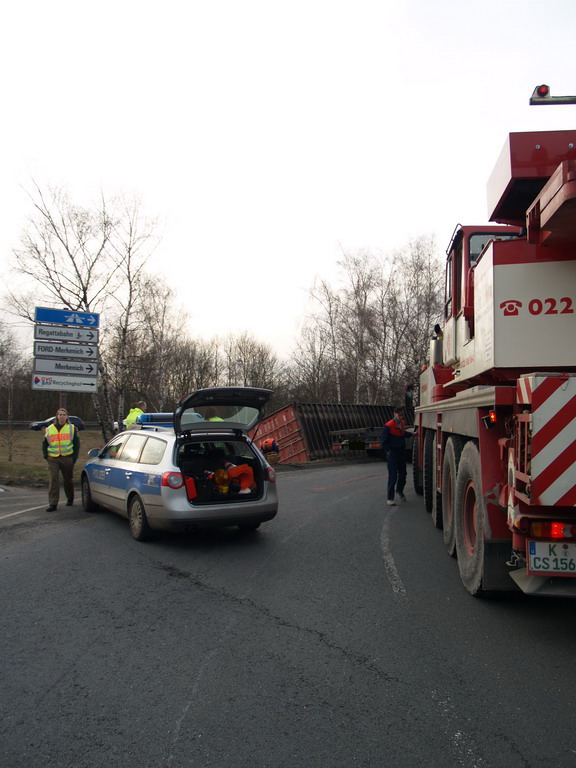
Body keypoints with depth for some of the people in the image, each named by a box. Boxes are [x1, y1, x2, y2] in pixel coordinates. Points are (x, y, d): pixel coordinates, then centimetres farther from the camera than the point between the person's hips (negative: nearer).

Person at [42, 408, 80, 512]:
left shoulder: (72, 428, 5)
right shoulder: (49, 429, 9)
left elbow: (77, 444, 6)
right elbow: (44, 444, 16)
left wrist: (74, 457, -2)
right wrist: (46, 456, 5)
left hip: (67, 458, 0)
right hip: (53, 459, 1)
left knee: (68, 480, 10)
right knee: (53, 480, -10)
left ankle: (70, 498, 32)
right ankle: (52, 504, -10)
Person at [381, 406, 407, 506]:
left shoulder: (402, 423, 7)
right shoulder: (388, 426, -14)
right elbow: (384, 441, -10)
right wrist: (388, 452, -14)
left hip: (402, 453, 7)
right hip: (392, 454, -7)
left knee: (403, 474, 15)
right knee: (392, 476, -7)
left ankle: (399, 491, 41)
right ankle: (390, 498, 0)